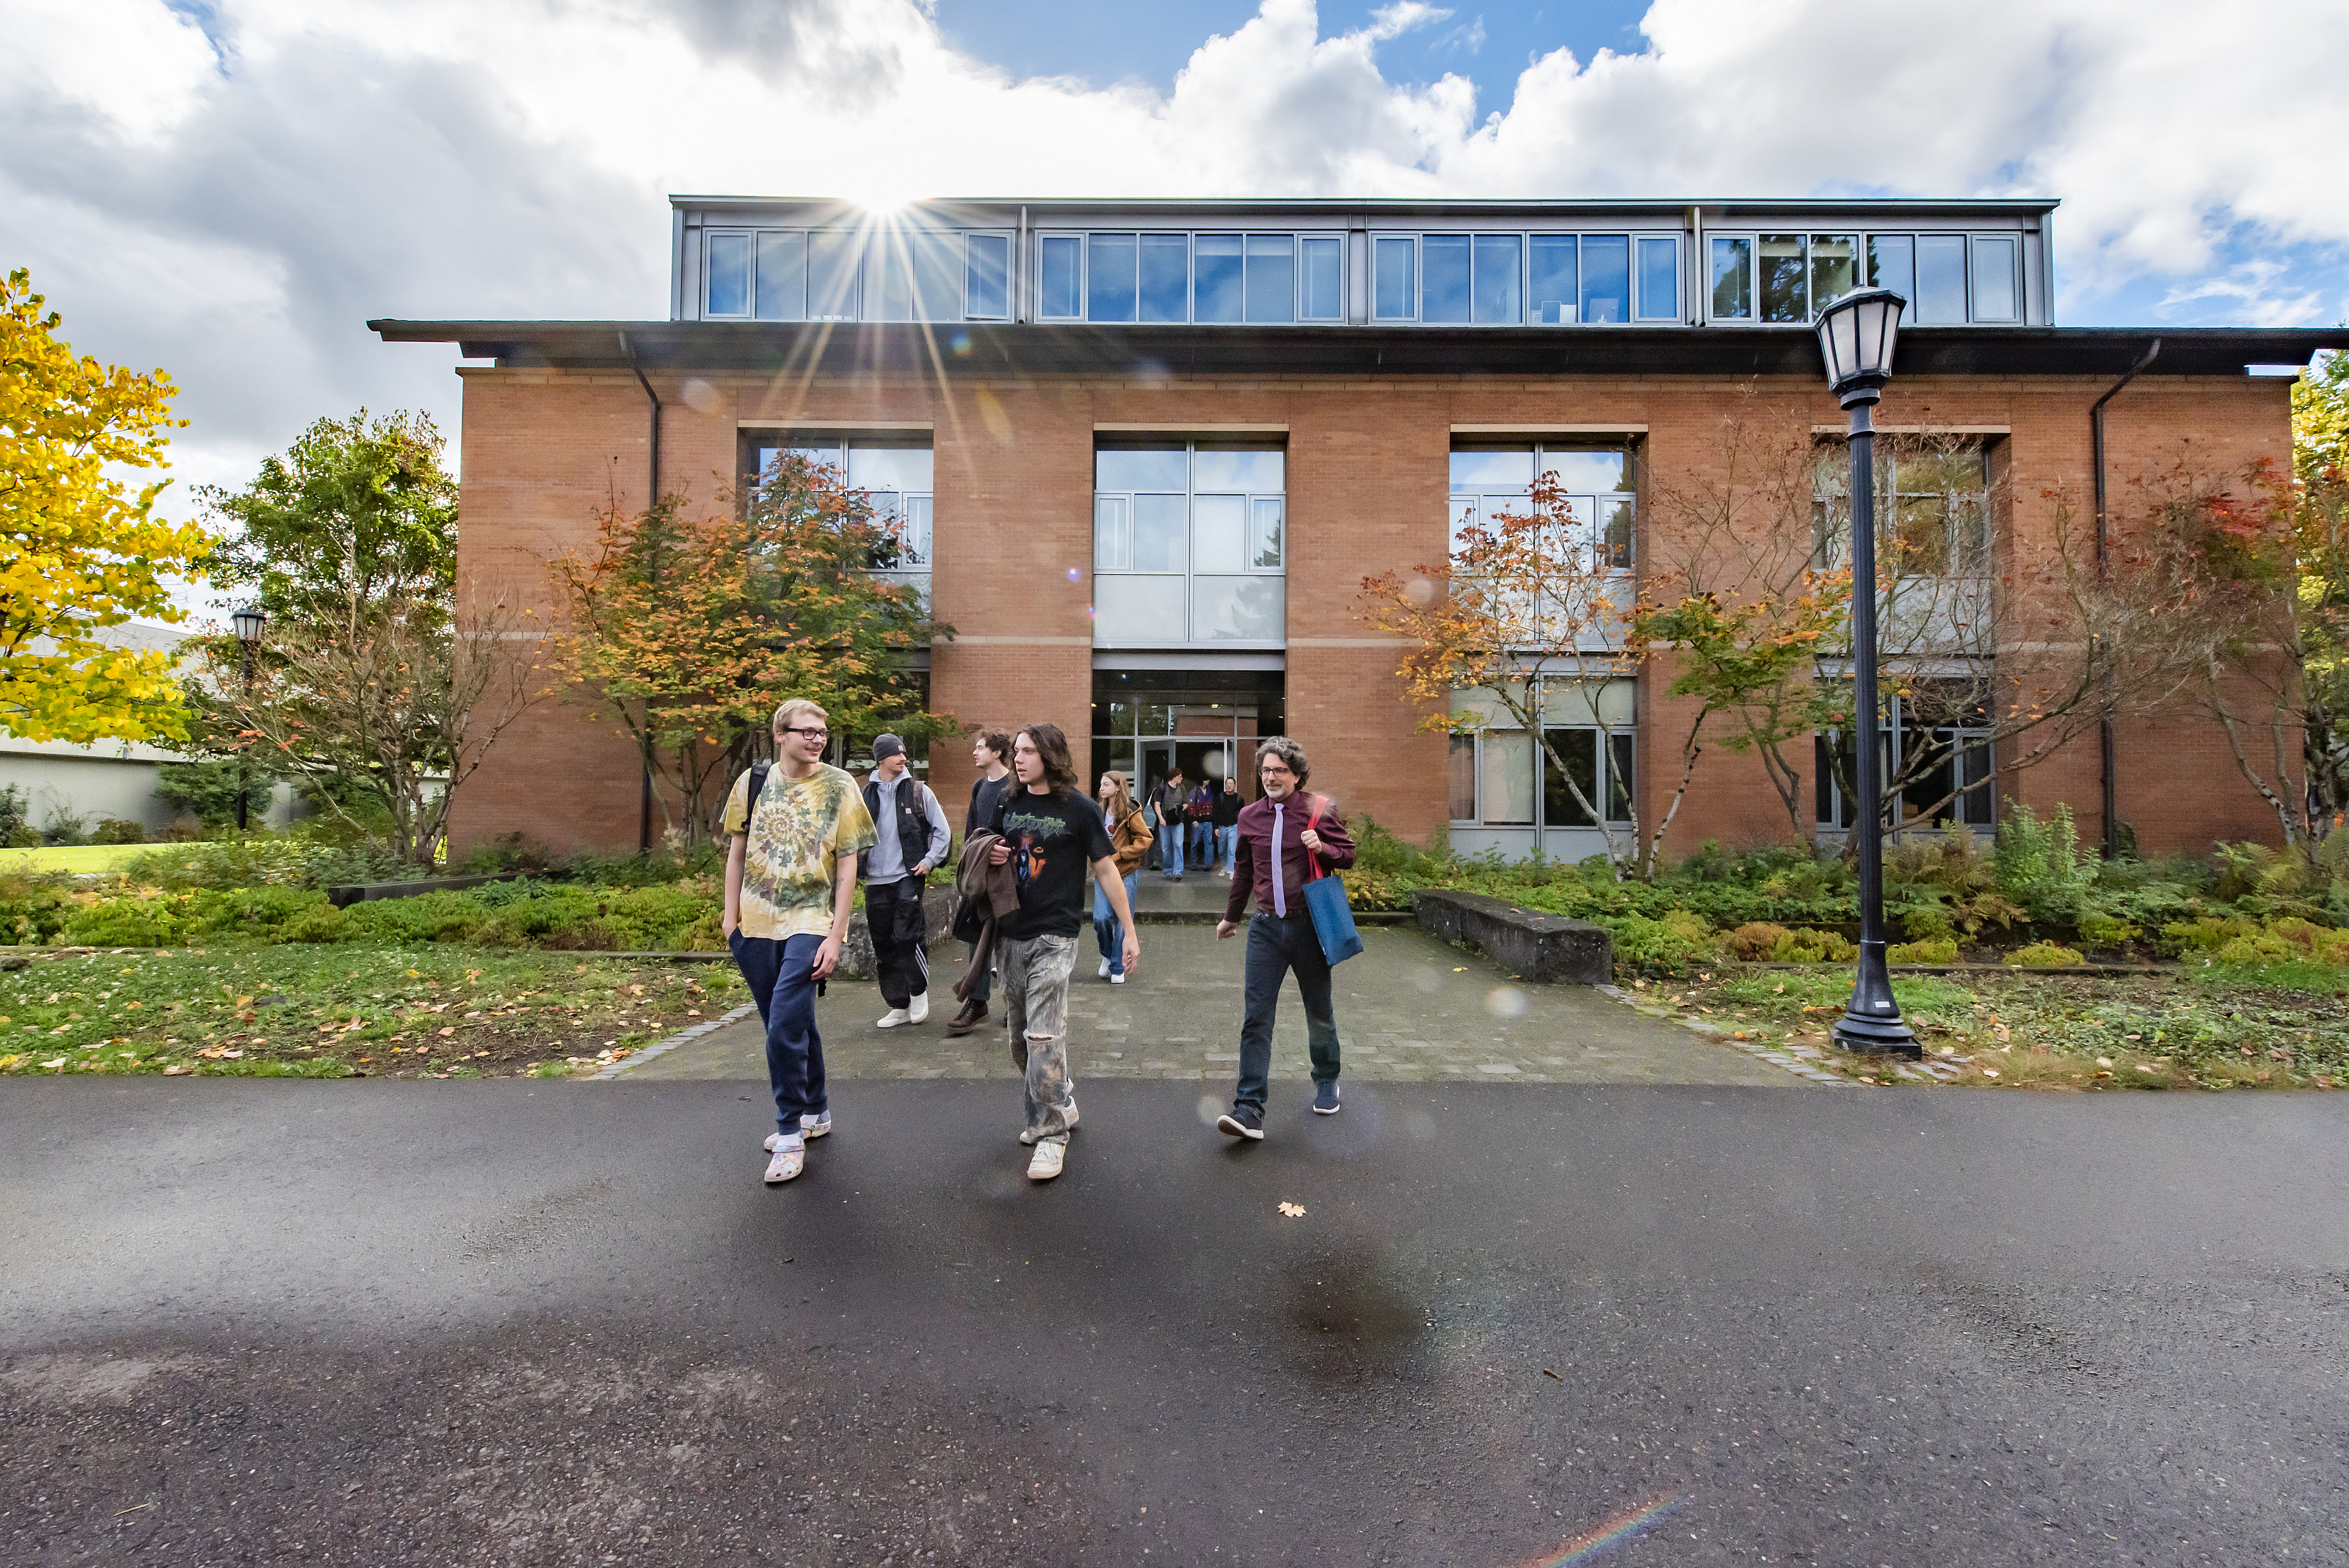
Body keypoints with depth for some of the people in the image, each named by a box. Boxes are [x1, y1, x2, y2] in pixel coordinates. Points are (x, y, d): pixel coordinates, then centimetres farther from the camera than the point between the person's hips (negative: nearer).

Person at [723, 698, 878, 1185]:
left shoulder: (839, 787, -5)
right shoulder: (753, 782, 4)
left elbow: (847, 867, -5)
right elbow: (737, 852, 12)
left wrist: (835, 936, -10)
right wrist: (731, 915, 8)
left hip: (809, 923, -4)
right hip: (756, 923, 4)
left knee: (784, 1027, -11)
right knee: (793, 1023, 15)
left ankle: (790, 1134, 7)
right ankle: (816, 1112, 34)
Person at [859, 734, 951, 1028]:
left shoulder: (918, 791, 2)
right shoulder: (865, 795, 7)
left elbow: (943, 831, 5)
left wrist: (929, 860, -3)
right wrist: (857, 864, 7)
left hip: (909, 877, -3)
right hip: (876, 881, 3)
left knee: (907, 936, -13)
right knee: (883, 945, 6)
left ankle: (919, 991, 12)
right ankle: (899, 1007, 19)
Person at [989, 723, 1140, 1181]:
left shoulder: (1079, 808, -6)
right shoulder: (1009, 806, 9)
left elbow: (1106, 870, -3)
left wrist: (1130, 932, -4)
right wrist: (993, 857, -3)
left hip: (1054, 936, -6)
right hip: (1013, 934, 6)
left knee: (1043, 1036, -9)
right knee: (1020, 1037, 14)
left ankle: (1051, 1134, 6)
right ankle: (1061, 1102, 35)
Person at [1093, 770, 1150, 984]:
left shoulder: (1130, 812, -8)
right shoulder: (1099, 811, 10)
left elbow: (1145, 838, -8)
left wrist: (1120, 854, -14)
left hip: (1126, 872, -4)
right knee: (1100, 918, -6)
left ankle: (1118, 969, 13)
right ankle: (1107, 955, 23)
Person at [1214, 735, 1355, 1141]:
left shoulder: (1319, 810, -3)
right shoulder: (1249, 816, 6)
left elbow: (1348, 855, 6)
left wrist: (1321, 848, -16)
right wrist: (1230, 917, 28)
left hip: (1309, 925, -1)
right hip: (1265, 927, 2)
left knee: (1319, 1012, 14)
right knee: (1256, 1016, -6)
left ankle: (1326, 1082, 39)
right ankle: (1249, 1110, -4)